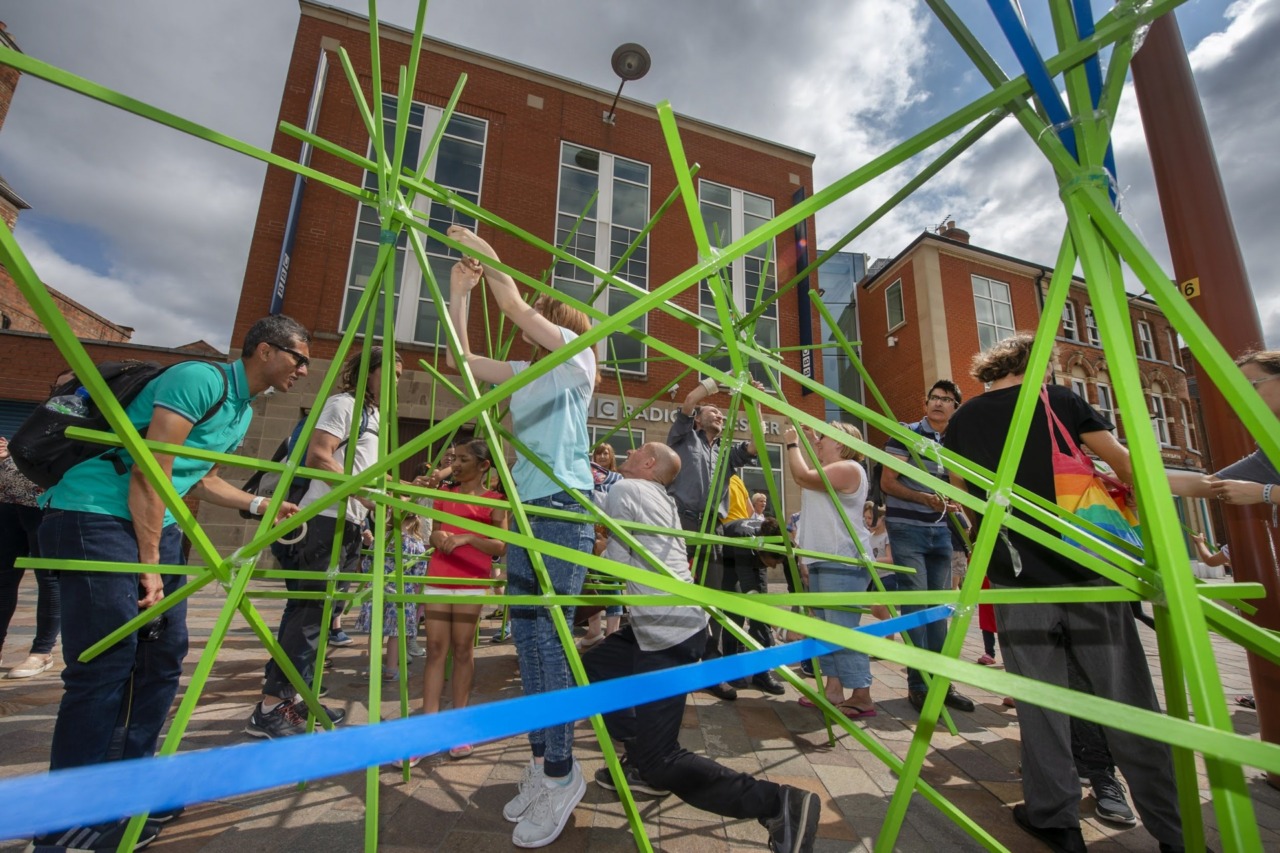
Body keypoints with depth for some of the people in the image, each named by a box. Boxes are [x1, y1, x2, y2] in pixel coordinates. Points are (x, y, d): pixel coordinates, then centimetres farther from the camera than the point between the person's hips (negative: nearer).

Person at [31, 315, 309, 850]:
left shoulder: (245, 411, 13)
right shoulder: (202, 379, -17)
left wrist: (260, 505, 15)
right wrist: (150, 566, -18)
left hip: (158, 524, 9)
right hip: (94, 517, -9)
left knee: (164, 652, 9)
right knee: (104, 667, -8)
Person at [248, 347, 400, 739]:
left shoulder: (375, 416, 21)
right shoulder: (343, 403, -5)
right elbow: (318, 456, -16)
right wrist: (365, 494, -21)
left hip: (351, 523, 9)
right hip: (326, 519, -9)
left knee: (320, 613, 11)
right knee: (309, 612, -8)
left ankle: (291, 698, 21)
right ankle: (269, 709, 0)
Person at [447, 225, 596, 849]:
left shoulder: (577, 356, 2)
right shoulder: (525, 373, 22)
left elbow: (515, 307, -7)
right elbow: (461, 358, 23)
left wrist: (485, 253, 5)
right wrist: (458, 293, 18)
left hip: (564, 509, -8)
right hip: (526, 510, 8)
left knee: (551, 637, -8)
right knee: (526, 636, 9)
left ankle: (560, 775, 8)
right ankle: (542, 764, 22)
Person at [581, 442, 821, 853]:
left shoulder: (623, 490, -6)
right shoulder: (664, 500, 17)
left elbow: (615, 563, -4)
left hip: (667, 631, -9)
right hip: (678, 622, 9)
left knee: (661, 760, -2)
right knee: (592, 666, 23)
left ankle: (778, 803, -7)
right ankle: (641, 765, 28)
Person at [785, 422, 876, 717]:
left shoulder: (849, 468, -12)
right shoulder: (828, 471, 22)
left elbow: (803, 477, -20)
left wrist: (792, 444, -7)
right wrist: (806, 444, 18)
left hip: (844, 562, -11)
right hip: (821, 559, 11)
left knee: (844, 629, -10)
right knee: (825, 628, 12)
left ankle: (862, 697, -2)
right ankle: (833, 689, 20)